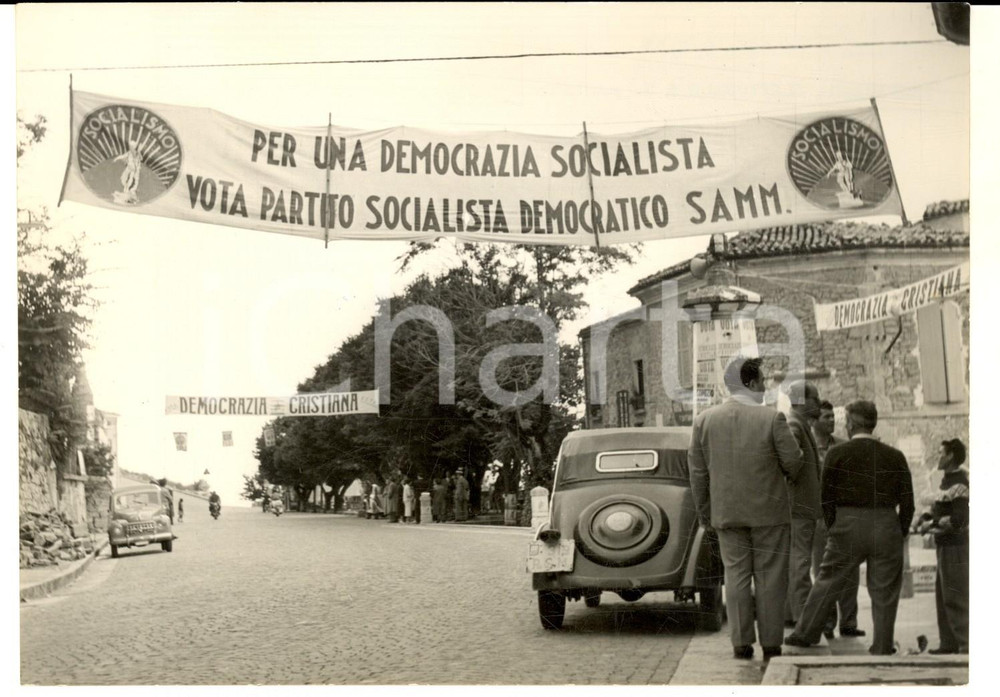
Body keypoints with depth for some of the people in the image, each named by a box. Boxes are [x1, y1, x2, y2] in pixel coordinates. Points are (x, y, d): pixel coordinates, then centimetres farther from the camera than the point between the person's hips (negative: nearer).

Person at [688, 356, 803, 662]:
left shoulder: (704, 420, 0)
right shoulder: (772, 418, -12)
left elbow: (697, 470, 5)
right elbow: (794, 461, -7)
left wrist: (703, 510, 14)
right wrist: (787, 475, 16)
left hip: (726, 511, 3)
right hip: (768, 510, -3)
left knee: (736, 575, 8)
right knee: (769, 577, 5)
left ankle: (741, 642, 8)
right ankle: (771, 644, 7)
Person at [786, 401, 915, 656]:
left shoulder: (837, 453, -3)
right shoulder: (895, 457, 4)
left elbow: (826, 497, 0)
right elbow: (907, 503, 4)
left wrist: (833, 528, 11)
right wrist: (901, 533, 13)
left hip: (848, 528, -1)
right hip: (887, 529, 1)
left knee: (827, 582, 11)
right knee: (884, 591, 8)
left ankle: (805, 633, 17)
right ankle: (882, 648, 10)